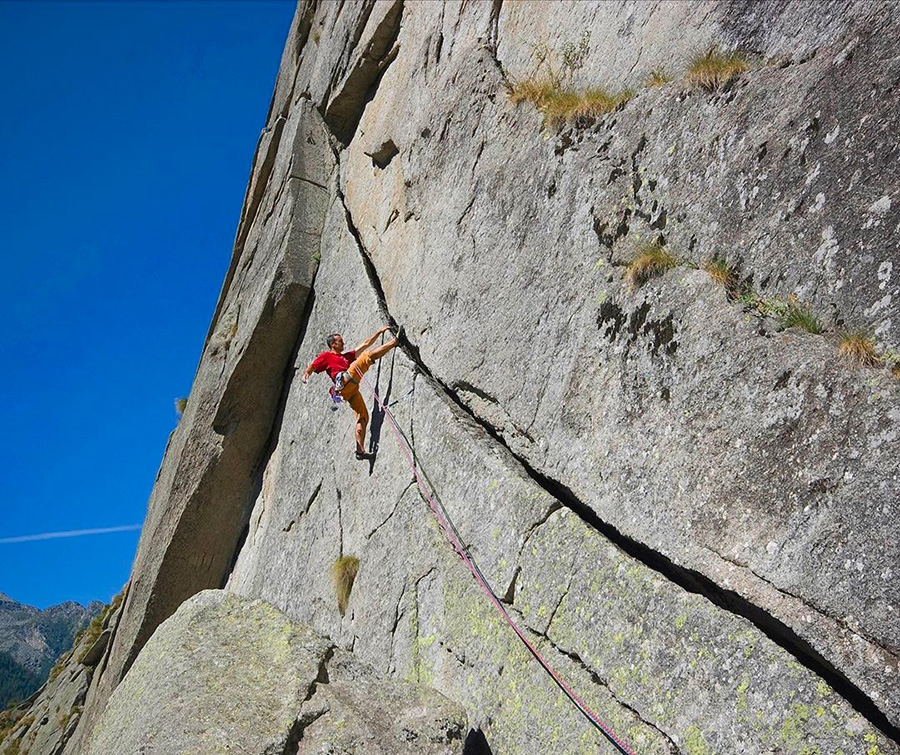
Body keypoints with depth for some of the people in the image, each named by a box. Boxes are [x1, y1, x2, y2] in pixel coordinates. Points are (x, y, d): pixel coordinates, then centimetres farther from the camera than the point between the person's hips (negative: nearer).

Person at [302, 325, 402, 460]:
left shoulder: (347, 356, 38)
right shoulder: (326, 356, 19)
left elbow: (365, 344, 39)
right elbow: (311, 368, 13)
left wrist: (379, 331, 39)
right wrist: (306, 375, -10)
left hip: (352, 390, 7)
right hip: (344, 382, -7)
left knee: (363, 417, 0)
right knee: (369, 354, -6)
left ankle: (360, 451, -4)